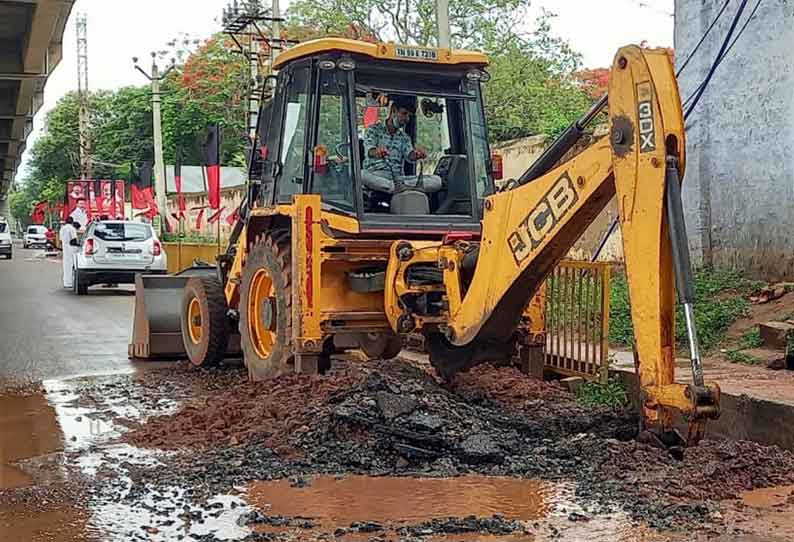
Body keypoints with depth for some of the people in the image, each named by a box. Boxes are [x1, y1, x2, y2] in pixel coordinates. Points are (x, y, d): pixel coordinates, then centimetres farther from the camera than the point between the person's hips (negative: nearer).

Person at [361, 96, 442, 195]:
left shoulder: (404, 137, 23)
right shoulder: (374, 130, 10)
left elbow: (409, 155, 1)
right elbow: (369, 149, -11)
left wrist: (416, 155, -26)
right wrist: (376, 152, -37)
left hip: (398, 178, 4)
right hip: (376, 176, -4)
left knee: (436, 180, -16)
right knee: (361, 175, -40)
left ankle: (399, 188, -33)